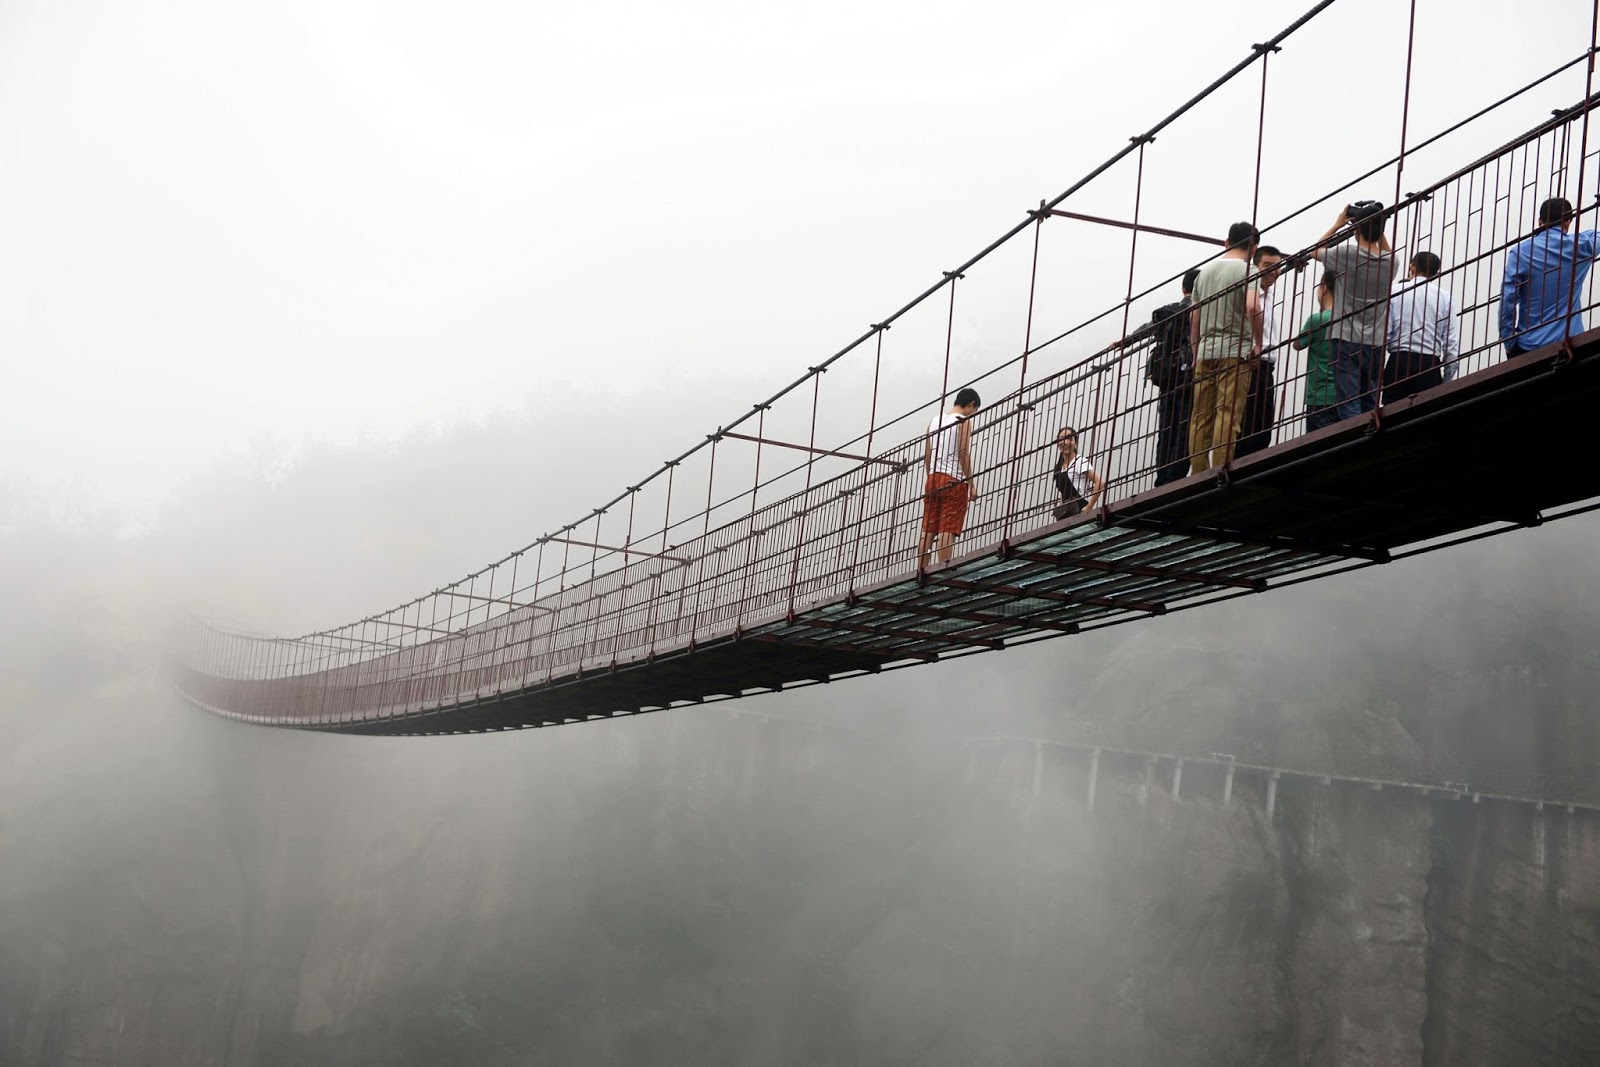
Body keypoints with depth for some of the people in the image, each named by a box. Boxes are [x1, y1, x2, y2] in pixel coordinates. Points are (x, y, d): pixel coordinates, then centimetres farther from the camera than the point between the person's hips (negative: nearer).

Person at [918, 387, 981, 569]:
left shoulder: (935, 421, 15)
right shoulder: (964, 421, -4)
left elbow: (927, 455, 15)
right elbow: (963, 453, -11)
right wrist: (971, 483, -7)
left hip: (933, 479, 6)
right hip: (954, 481, -6)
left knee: (927, 529, 4)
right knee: (948, 530, -9)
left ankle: (921, 570, 1)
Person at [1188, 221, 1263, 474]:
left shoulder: (1205, 270, 15)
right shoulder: (1245, 270, -4)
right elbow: (1252, 306, -21)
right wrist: (1258, 344, -11)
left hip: (1205, 352, 6)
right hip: (1235, 351, -6)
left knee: (1200, 418, 5)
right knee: (1229, 415, -9)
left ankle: (1198, 475, 3)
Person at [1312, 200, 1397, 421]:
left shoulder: (1347, 253, -8)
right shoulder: (1390, 262, 4)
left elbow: (1316, 251, 12)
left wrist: (1337, 225, 18)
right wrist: (1377, 224, 20)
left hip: (1347, 340, -4)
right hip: (1376, 344, 4)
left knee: (1349, 406, -11)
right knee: (1369, 407, 10)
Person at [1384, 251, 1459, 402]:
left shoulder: (1395, 292, 4)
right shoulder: (1445, 297, 7)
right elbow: (1452, 343, 3)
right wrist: (1446, 382, 10)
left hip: (1399, 362, 0)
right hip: (1430, 365, 0)